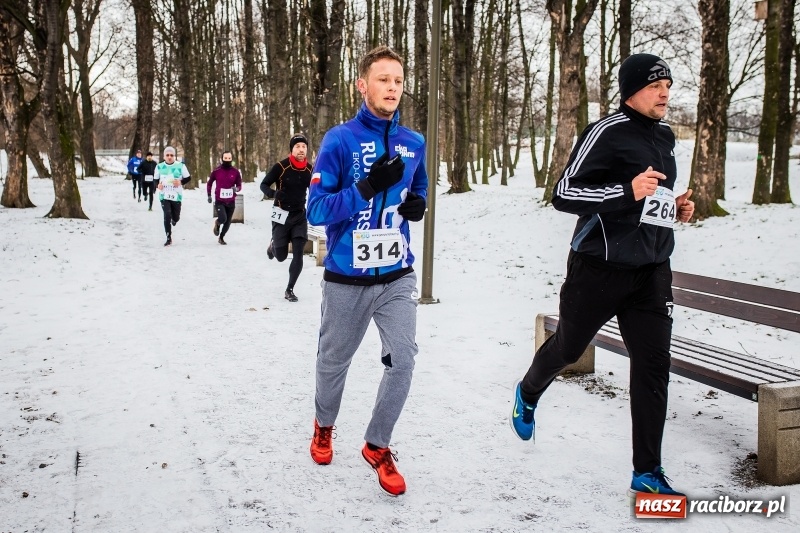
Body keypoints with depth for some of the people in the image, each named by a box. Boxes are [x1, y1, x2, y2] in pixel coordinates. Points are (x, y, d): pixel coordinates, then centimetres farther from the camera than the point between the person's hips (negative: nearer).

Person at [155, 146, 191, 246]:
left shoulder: (180, 166, -5)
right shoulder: (159, 166, 1)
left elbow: (188, 178, 3)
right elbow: (155, 179, 13)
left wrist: (181, 182, -15)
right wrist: (158, 185, -9)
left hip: (176, 196, 0)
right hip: (164, 196, 0)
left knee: (176, 217, 7)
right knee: (167, 216, -12)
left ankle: (174, 219, 48)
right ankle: (168, 238, -1)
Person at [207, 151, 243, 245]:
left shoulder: (236, 172, -3)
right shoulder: (216, 171, -5)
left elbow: (239, 185, 4)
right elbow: (209, 183, 11)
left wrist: (236, 189, -19)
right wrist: (209, 195, 7)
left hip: (231, 202, 2)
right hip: (219, 201, -2)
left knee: (228, 222, 9)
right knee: (222, 219, -21)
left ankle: (221, 237, 34)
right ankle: (217, 223, 16)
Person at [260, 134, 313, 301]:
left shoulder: (310, 169, -3)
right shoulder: (281, 167, -15)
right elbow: (264, 184, -7)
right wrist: (273, 193, -28)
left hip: (300, 216, 3)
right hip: (281, 215, -3)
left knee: (298, 254, -5)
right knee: (281, 256, 6)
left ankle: (289, 290, 9)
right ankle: (273, 245, 43)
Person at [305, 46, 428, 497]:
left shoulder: (414, 143, 2)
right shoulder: (340, 140, -12)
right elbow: (317, 210, -15)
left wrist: (418, 204, -5)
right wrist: (368, 186, -27)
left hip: (398, 277, 3)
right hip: (347, 279, -2)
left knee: (404, 359, -9)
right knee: (335, 360, 16)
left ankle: (378, 445, 13)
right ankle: (324, 425, 45)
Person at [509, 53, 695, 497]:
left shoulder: (664, 137, 13)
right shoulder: (605, 133, -12)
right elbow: (563, 194, -18)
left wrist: (676, 207, 9)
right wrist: (627, 191, -28)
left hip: (652, 271, 6)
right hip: (600, 268, -6)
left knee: (653, 365, -1)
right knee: (568, 348, 13)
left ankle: (647, 472, 7)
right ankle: (528, 394, 46)